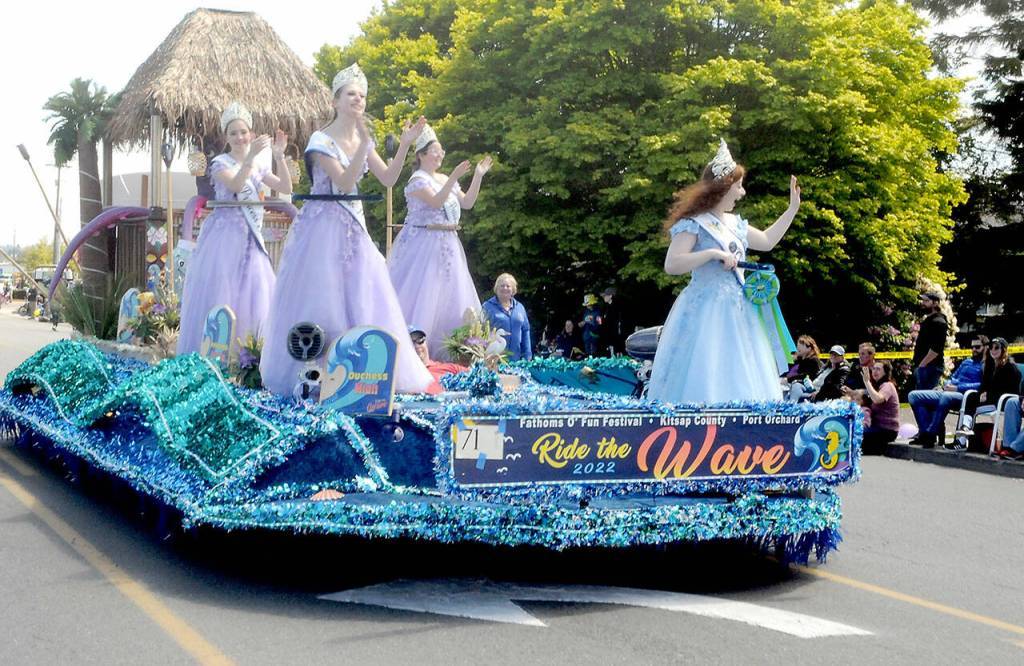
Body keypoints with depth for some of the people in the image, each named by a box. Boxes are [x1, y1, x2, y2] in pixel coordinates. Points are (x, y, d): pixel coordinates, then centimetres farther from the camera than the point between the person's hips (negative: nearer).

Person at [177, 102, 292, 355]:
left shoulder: (259, 165, 13)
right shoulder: (221, 162, -4)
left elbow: (286, 188, 4)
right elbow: (236, 185, -23)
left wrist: (279, 157, -6)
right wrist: (251, 155, -32)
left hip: (251, 238, 6)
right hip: (225, 236, -6)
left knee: (253, 293, 4)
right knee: (219, 293, -6)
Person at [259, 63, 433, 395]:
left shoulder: (363, 139, 10)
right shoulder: (322, 140, -11)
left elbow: (388, 179, 7)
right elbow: (345, 183, -20)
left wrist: (404, 145, -3)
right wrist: (363, 144, -27)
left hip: (353, 226, 7)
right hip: (324, 227, -7)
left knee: (361, 298, 5)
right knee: (321, 299, -4)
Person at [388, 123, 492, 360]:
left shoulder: (444, 179, 14)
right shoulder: (417, 180, -9)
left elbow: (467, 203, 12)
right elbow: (436, 202, -24)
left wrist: (478, 176, 5)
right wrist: (454, 177, -31)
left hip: (447, 245, 8)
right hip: (424, 242, -8)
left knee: (448, 295, 8)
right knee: (420, 294, -10)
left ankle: (443, 349, 15)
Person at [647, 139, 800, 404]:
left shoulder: (735, 223, 14)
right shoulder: (693, 223, -9)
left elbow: (767, 241, 27)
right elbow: (671, 265, -18)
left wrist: (793, 208, 27)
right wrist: (713, 253, -22)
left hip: (737, 312, 8)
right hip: (706, 312, -8)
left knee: (741, 383, 5)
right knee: (704, 385, -12)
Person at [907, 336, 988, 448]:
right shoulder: (966, 362, 30)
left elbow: (983, 385, -12)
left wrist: (958, 388, -15)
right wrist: (949, 385, 9)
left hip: (965, 397, -9)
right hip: (947, 393, 9)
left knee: (946, 396, -43)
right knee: (913, 396, -6)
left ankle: (929, 434, -33)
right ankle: (925, 430, -19)